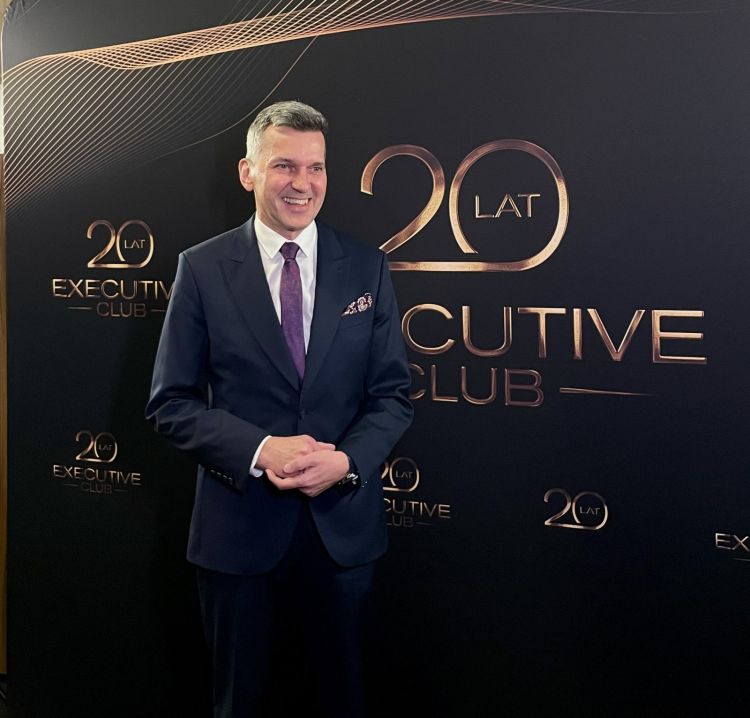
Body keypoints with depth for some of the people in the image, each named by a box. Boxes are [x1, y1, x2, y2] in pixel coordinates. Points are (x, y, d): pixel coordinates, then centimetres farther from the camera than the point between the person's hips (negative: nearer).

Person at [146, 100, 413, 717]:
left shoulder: (368, 267, 1)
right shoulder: (202, 268, -4)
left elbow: (393, 394, 2)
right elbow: (171, 402, -4)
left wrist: (347, 460, -16)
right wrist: (259, 451, -19)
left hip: (344, 522, 2)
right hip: (239, 524, -1)